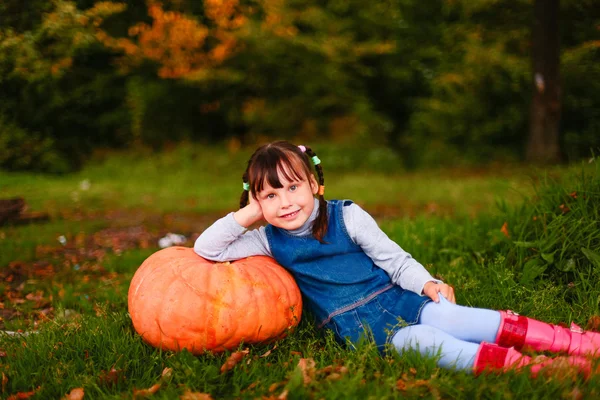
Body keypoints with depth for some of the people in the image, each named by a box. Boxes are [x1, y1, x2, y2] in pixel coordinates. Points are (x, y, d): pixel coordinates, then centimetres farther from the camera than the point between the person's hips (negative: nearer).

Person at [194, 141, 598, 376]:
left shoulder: (346, 216, -4)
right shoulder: (270, 240, -1)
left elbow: (393, 257, 1)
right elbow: (205, 249, -3)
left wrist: (426, 283, -16)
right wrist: (248, 214, -12)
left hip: (394, 299, 1)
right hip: (356, 326, 0)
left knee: (449, 315, -27)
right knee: (423, 341, -29)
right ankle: (527, 367, -39)